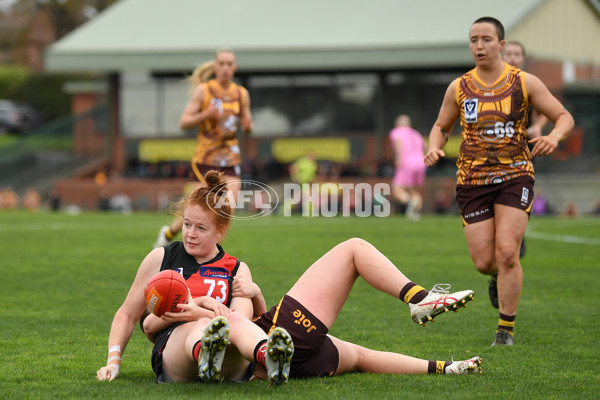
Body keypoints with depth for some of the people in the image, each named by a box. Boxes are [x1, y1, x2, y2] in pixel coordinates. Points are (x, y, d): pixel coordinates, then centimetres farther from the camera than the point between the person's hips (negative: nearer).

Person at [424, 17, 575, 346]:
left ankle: (506, 330, -4)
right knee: (484, 263, -4)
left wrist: (554, 136, -19)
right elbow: (441, 126, 19)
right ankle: (504, 275, 35)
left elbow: (564, 117, 4)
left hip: (514, 176, -2)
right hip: (472, 181, 2)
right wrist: (434, 147, -4)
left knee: (506, 252, -17)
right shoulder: (458, 88, 5)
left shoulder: (525, 83, -1)